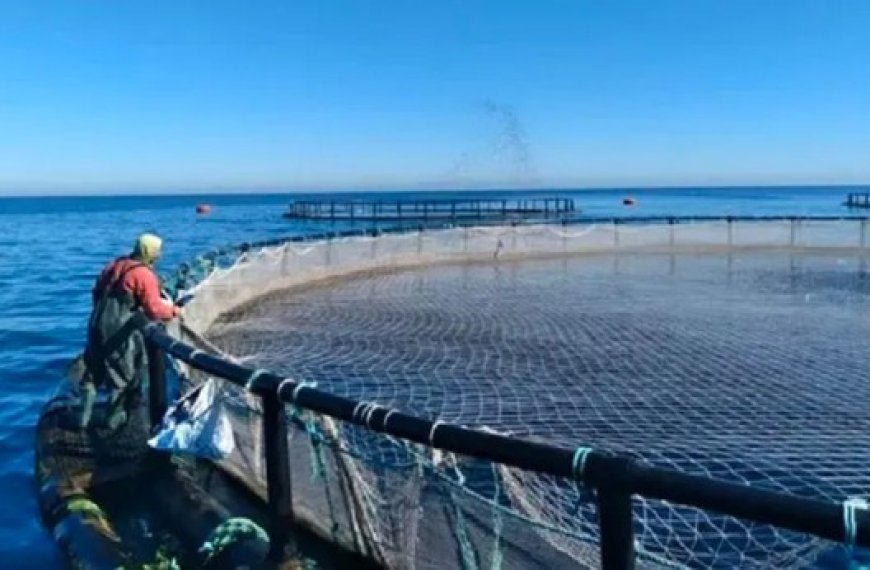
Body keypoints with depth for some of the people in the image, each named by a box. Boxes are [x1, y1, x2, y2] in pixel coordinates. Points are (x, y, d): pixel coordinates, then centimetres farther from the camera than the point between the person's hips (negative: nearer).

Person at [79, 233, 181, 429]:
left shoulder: (114, 265, 12)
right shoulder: (144, 275, -12)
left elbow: (97, 293, 20)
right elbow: (153, 309, -16)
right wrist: (175, 310, -1)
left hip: (96, 326, 7)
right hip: (120, 331, -7)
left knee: (93, 371, 19)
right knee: (124, 373, 10)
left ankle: (84, 416, 22)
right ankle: (114, 417, 19)